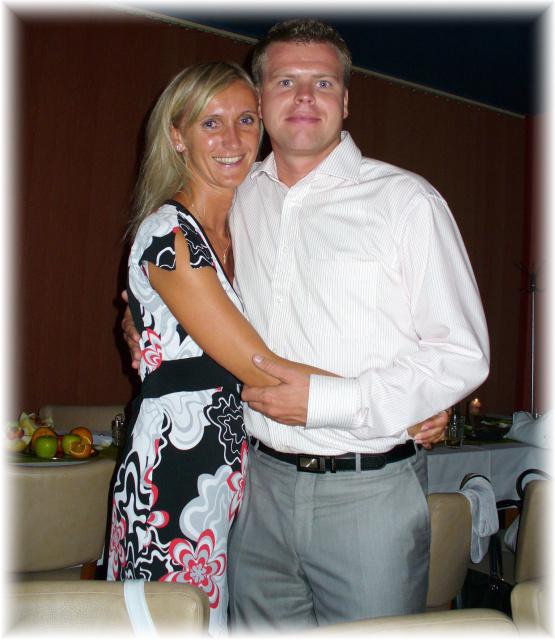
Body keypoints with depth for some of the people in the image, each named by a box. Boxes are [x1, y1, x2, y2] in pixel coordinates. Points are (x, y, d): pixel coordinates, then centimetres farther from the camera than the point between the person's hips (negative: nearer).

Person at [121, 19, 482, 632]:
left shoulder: (406, 199, -8)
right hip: (263, 486, 5)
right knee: (259, 628, 16)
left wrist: (326, 401, -17)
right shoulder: (240, 199, 9)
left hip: (368, 493, -4)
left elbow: (463, 355, -10)